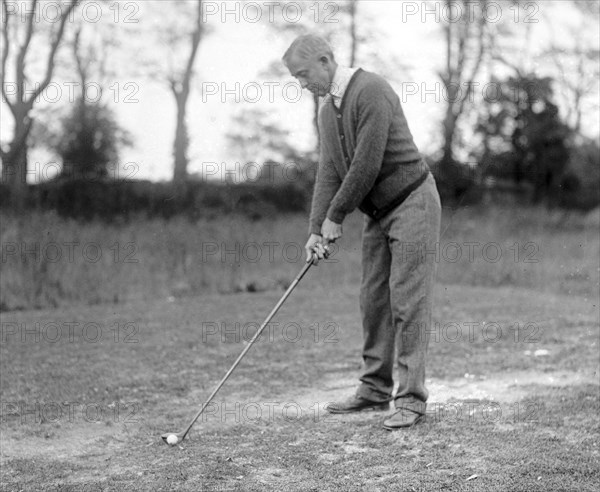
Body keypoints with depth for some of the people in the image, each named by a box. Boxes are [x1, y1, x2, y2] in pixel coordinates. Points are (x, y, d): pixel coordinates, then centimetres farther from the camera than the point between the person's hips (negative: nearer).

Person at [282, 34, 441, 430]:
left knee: (408, 301, -9)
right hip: (378, 212, 9)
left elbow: (367, 165, -23)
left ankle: (411, 399, -6)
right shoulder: (327, 110, 9)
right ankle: (376, 390, 17)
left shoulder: (371, 91, -19)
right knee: (374, 301, 9)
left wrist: (336, 217, -14)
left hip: (411, 202, -9)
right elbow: (329, 171, 6)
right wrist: (317, 229, -4)